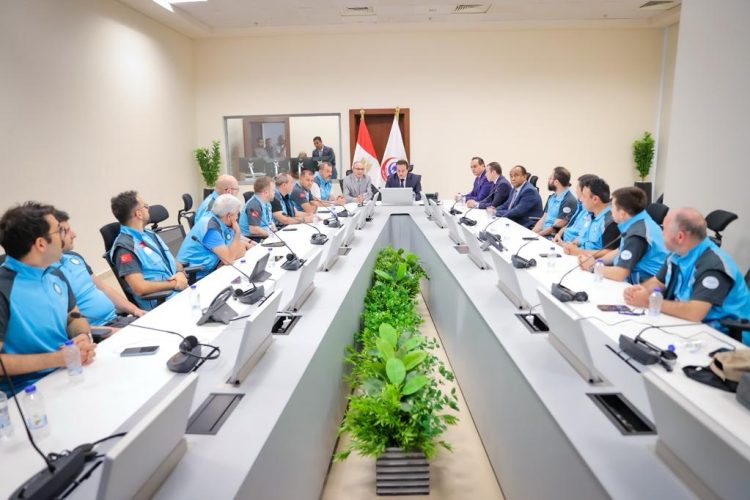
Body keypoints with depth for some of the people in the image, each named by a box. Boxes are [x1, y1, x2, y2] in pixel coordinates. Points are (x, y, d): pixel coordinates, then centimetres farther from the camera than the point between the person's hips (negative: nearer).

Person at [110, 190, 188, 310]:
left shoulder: (150, 234, 17)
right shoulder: (124, 247, -10)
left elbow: (173, 262, 19)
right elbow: (140, 288, -19)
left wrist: (181, 274, -3)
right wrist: (174, 284, -13)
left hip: (181, 291, 9)